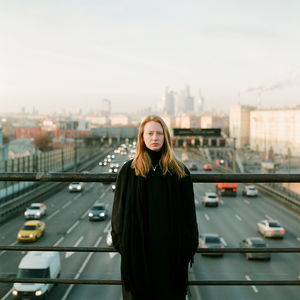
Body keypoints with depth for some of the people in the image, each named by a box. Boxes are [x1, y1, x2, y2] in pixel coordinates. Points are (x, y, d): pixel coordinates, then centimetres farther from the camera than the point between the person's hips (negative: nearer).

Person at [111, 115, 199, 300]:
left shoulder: (180, 171, 2)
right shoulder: (129, 171, 1)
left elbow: (189, 212, 2)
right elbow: (120, 209, 3)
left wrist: (190, 246, -1)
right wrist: (121, 242, -1)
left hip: (170, 247, 0)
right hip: (138, 248, 0)